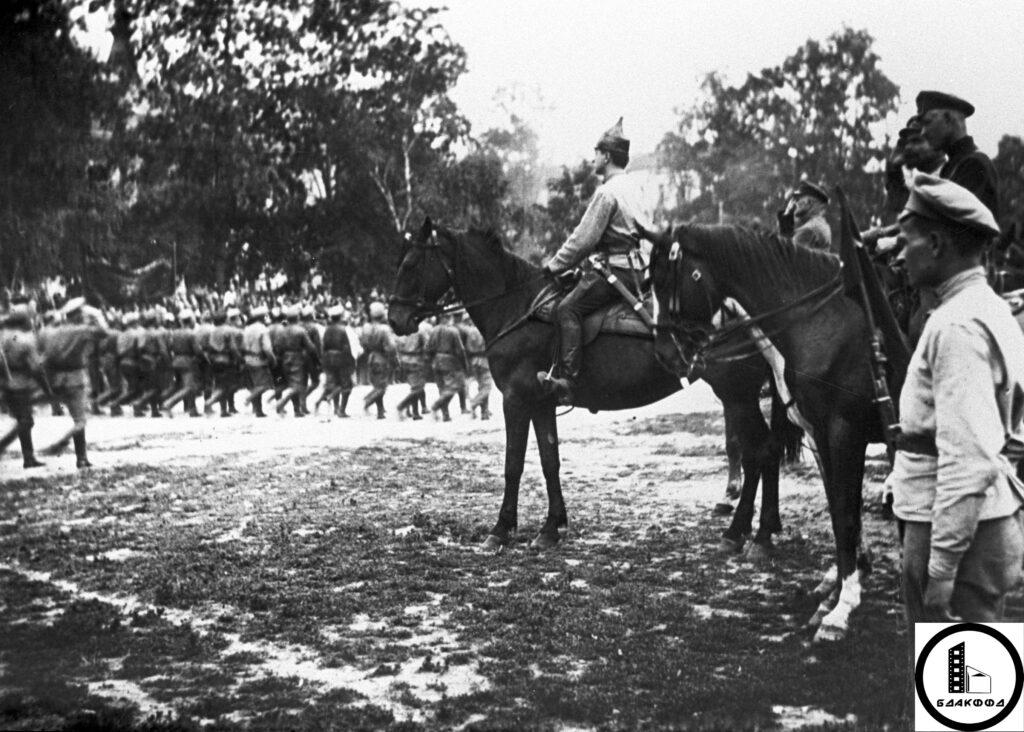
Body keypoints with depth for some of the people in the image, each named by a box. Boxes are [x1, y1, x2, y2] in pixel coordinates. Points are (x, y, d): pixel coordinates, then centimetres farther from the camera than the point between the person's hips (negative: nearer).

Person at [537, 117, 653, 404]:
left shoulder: (607, 192, -13)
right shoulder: (632, 187, 17)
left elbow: (583, 239, -15)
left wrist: (554, 266, -3)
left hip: (615, 268, -10)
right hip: (634, 266, 10)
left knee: (568, 308, -18)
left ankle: (566, 381, -29)